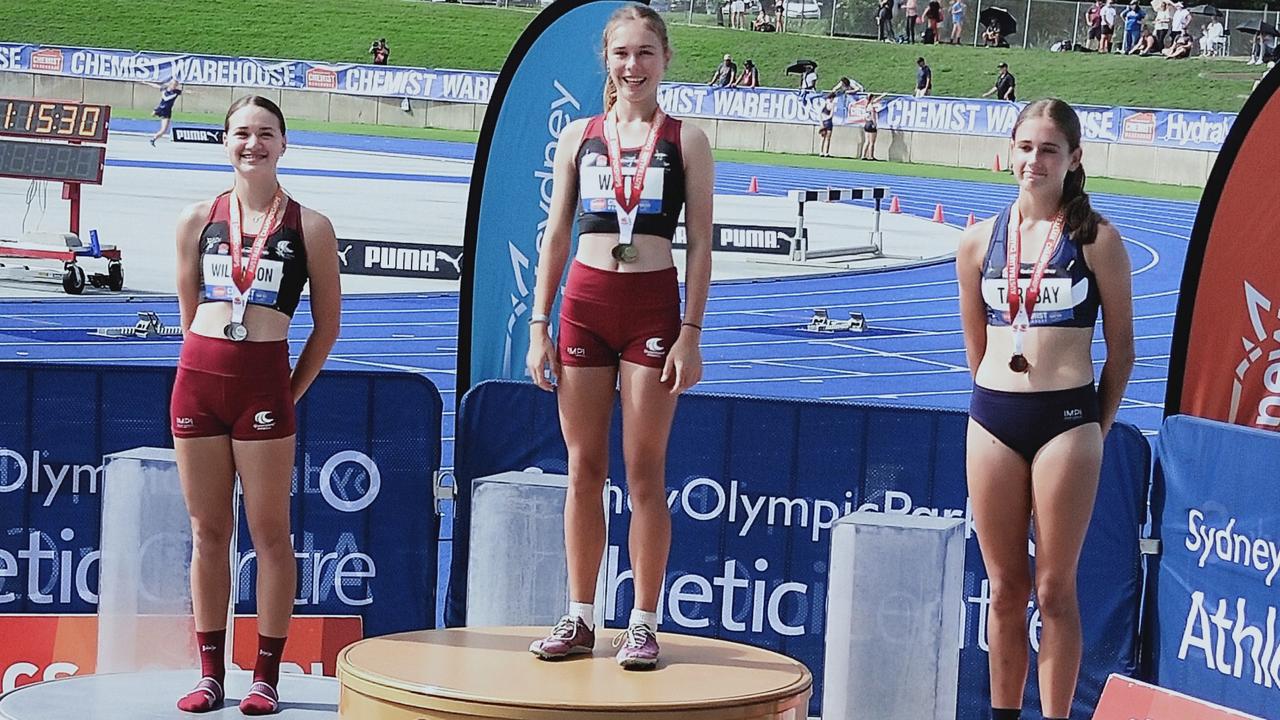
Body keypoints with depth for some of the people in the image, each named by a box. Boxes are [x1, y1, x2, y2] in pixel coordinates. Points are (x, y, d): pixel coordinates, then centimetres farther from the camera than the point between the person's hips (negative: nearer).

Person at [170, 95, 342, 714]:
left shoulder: (309, 227, 3)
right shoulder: (198, 220, 10)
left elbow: (327, 322, 7)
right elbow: (188, 309, 16)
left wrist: (293, 390, 3)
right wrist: (206, 370, 11)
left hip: (264, 380, -3)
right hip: (197, 376, 3)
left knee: (269, 530, 0)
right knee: (207, 530, 6)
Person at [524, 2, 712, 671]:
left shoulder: (686, 140, 3)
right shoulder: (579, 136, 9)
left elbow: (700, 243, 1)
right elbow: (556, 235, 10)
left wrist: (690, 333, -7)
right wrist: (539, 327, 4)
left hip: (653, 308, -2)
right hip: (585, 303, 2)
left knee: (643, 471, -1)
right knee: (584, 470, 5)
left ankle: (643, 624, 4)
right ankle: (579, 619, 12)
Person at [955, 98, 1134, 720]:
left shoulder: (1096, 240, -2)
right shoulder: (979, 241, 8)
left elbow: (1120, 349, 3)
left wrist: (1096, 428, 3)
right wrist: (1002, 404, 15)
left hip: (1066, 419, -3)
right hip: (993, 418, 3)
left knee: (1054, 589, 0)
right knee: (1005, 588, 10)